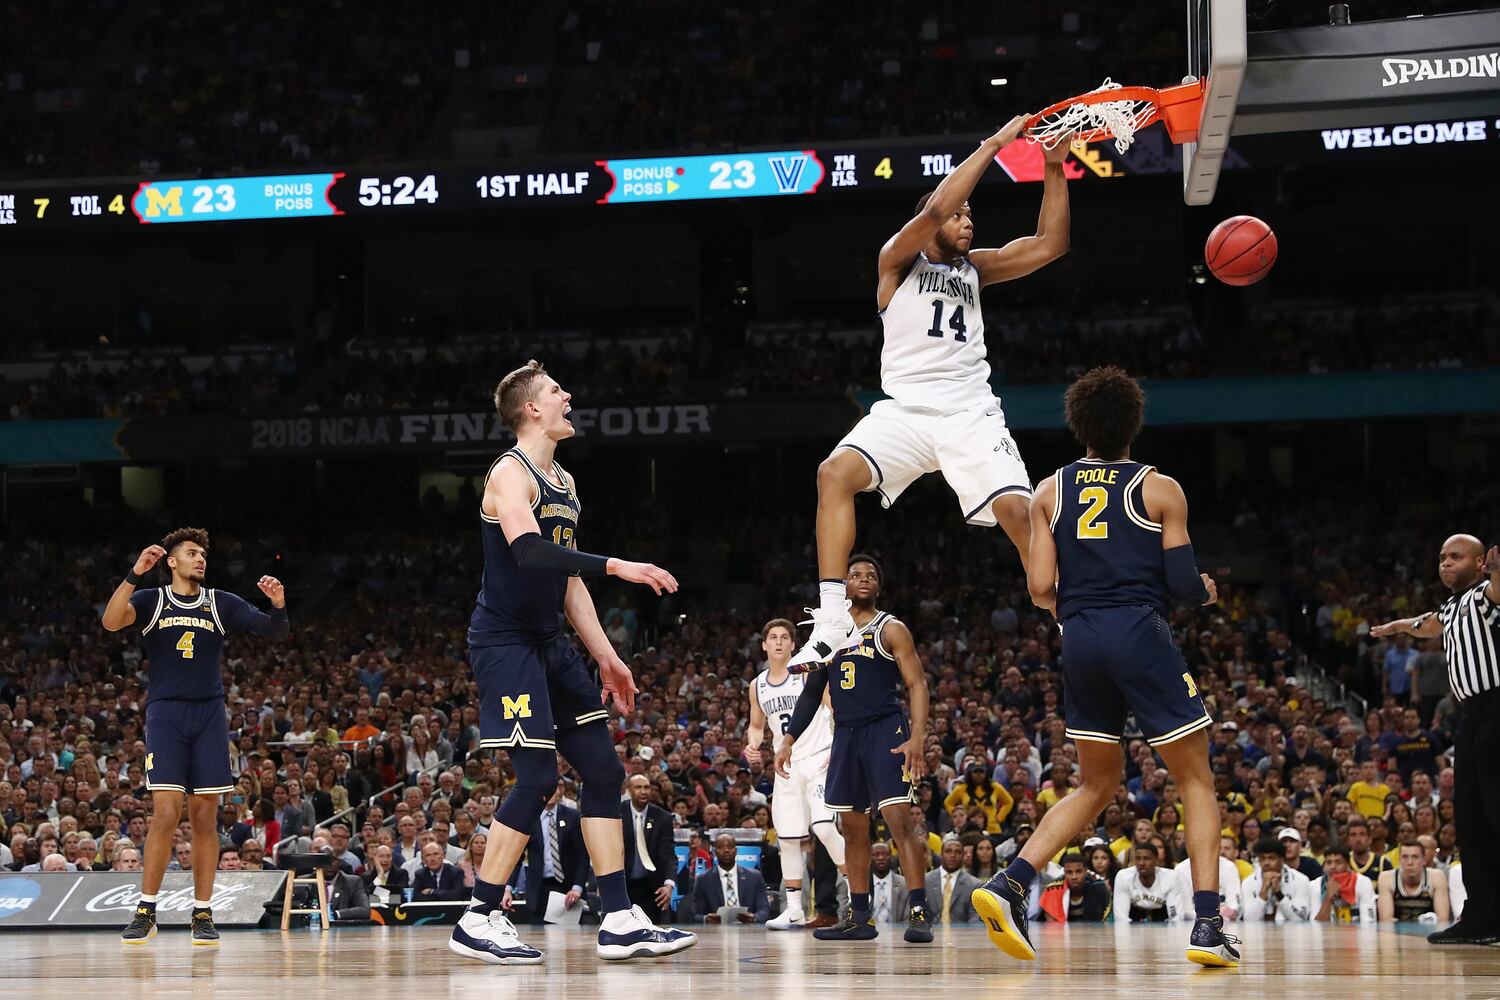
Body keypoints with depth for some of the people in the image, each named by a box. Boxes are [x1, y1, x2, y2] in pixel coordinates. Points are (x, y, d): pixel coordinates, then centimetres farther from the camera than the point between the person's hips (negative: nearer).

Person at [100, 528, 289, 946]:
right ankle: (145, 912, -3)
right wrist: (135, 574, -25)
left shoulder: (220, 603, 9)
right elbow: (110, 621, -15)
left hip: (209, 714, 2)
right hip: (165, 712, -2)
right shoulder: (151, 600, 4)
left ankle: (202, 915, 6)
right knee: (166, 813, -13)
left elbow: (275, 631, 4)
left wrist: (278, 606, -18)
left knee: (204, 816, 1)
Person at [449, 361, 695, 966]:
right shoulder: (510, 473, -12)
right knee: (537, 779, -14)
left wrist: (607, 658, 18)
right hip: (505, 641, -9)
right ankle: (478, 922, -6)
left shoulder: (563, 483, 17)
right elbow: (529, 551, -30)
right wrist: (615, 567, -34)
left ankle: (620, 922, 5)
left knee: (603, 770, 4)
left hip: (550, 644, 9)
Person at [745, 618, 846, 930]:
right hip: (786, 766, 6)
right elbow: (757, 725, 24)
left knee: (824, 827, -22)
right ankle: (794, 910, 9)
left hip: (819, 760, -6)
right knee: (787, 839, 3)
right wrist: (753, 746, 2)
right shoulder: (758, 686, 10)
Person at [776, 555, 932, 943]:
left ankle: (918, 912, -21)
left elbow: (917, 684, -8)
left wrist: (917, 738, -21)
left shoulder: (891, 630, -1)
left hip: (885, 732, -6)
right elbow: (812, 692, 21)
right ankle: (858, 917, 16)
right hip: (846, 735, 6)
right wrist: (789, 740, 14)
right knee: (853, 827, 10)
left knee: (899, 819, -17)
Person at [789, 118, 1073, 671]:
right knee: (836, 472, -28)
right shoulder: (899, 259, 5)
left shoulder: (974, 268, 19)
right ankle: (834, 621, -30)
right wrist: (994, 144, -11)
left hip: (970, 413, 3)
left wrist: (1055, 169, 4)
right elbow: (935, 209, -13)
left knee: (1018, 511, -17)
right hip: (904, 410, -3)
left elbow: (1050, 244, 13)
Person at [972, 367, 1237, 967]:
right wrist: (1205, 592, 20)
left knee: (1096, 785, 18)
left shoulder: (1050, 493, 10)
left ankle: (1009, 885, 1)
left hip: (1079, 642, 4)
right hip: (1141, 632, -4)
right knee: (1196, 781, 6)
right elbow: (1183, 584, -3)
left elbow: (1039, 590, 4)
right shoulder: (1160, 490, 2)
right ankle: (1207, 927, -5)